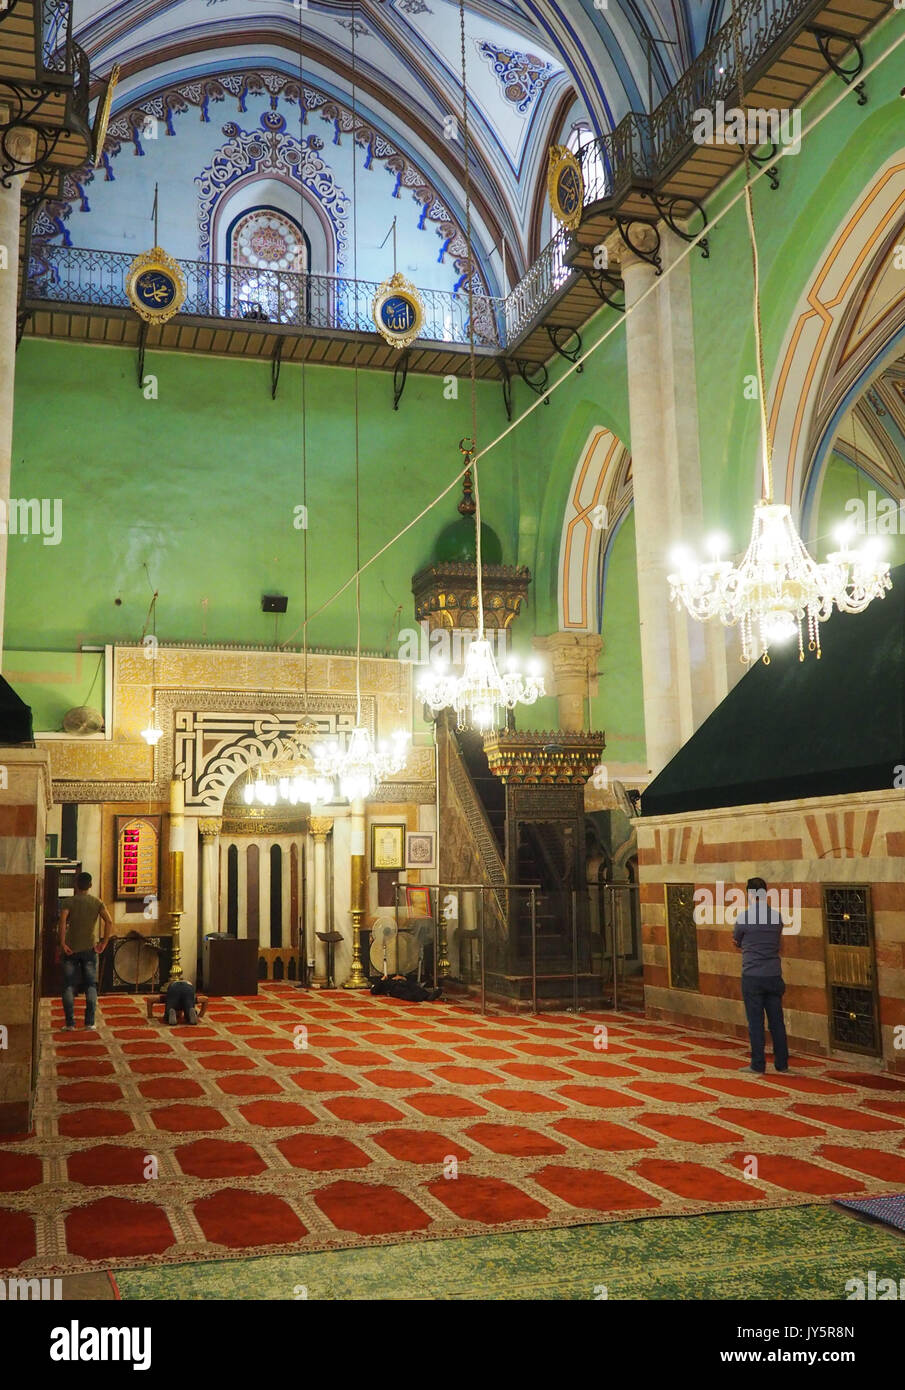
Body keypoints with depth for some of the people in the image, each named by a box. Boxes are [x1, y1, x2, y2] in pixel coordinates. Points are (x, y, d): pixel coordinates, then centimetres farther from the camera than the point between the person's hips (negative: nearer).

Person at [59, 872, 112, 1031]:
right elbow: (109, 921, -9)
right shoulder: (97, 902, 3)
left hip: (71, 949, -1)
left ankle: (70, 1023, 4)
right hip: (90, 949, 1)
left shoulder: (70, 901, -2)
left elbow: (63, 919, -20)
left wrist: (62, 943, -16)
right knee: (91, 986, 8)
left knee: (69, 986, 6)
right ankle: (90, 1022, 5)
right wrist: (104, 942, -4)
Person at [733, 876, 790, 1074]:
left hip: (752, 977, -4)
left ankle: (758, 1066, 6)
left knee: (755, 1022, 2)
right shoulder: (777, 917, 3)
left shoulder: (744, 917, -10)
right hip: (774, 976, 4)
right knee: (776, 1021, 11)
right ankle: (782, 1063, 18)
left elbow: (737, 941, 6)